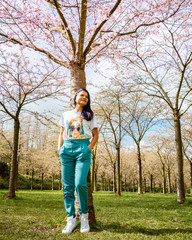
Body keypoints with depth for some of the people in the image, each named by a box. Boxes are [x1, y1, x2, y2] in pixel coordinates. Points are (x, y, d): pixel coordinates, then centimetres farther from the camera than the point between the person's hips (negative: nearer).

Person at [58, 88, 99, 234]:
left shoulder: (90, 115, 16)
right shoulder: (66, 114, 21)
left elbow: (95, 135, 11)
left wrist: (89, 148, -4)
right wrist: (60, 148, 5)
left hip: (83, 147, -2)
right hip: (67, 148, 3)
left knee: (80, 183, -16)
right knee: (67, 186, -2)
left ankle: (84, 215, 4)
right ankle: (71, 219, 5)